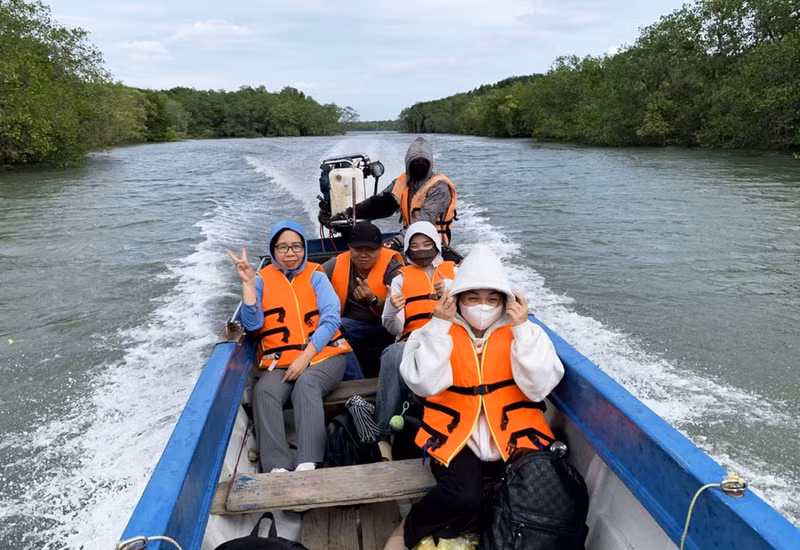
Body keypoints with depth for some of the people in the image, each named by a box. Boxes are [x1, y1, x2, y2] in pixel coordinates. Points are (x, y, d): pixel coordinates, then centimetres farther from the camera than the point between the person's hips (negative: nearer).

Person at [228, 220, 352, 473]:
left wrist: (305, 358, -14)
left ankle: (308, 465, -38)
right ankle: (277, 468, -34)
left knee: (306, 384, -33)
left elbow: (331, 320, -4)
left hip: (323, 354, -1)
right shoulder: (262, 279, 9)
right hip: (280, 362, 1)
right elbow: (252, 324, -3)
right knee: (263, 391, -29)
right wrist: (247, 282, -11)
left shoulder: (316, 276, 6)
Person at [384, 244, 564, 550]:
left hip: (513, 438, 2)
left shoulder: (526, 333, 3)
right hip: (456, 438, -1)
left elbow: (539, 387, -9)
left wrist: (523, 329, -14)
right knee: (462, 499, -26)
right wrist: (439, 326, -15)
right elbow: (424, 384, -12)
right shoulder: (436, 332, 1)